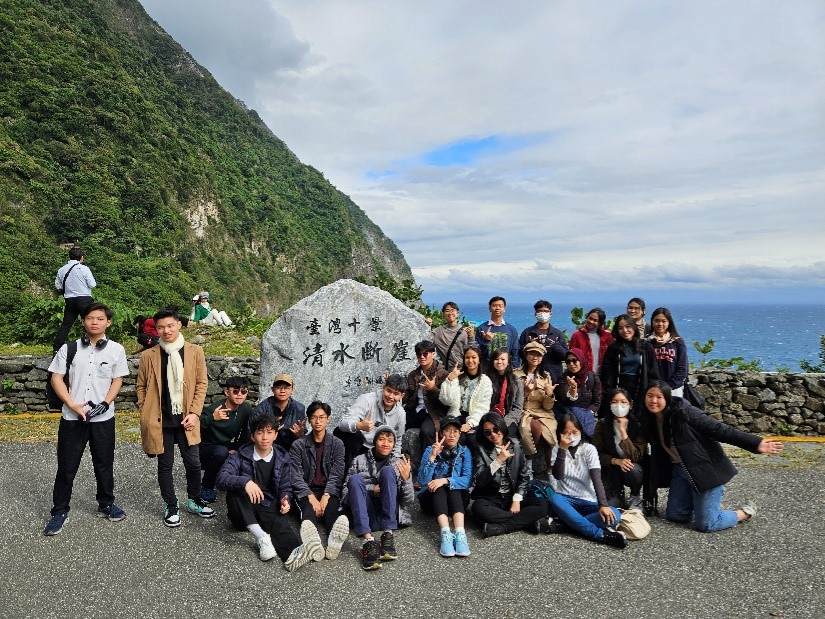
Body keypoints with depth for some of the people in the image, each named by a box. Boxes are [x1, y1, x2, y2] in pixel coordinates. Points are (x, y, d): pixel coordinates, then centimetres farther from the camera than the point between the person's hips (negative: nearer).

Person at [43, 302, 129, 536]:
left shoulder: (116, 350, 1)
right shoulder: (69, 348, 0)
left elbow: (117, 381, 4)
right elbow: (56, 378, 0)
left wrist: (105, 404, -11)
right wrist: (73, 405, -10)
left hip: (103, 418, 1)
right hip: (72, 417, 0)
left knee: (104, 463, 12)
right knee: (66, 465, 6)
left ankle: (106, 504, 28)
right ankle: (59, 511, 20)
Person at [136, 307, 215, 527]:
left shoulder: (195, 351, 0)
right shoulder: (148, 355, 0)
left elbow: (202, 383, 1)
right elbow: (141, 386, 7)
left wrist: (194, 413, -6)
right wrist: (146, 416, 0)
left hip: (185, 418, 0)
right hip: (161, 420, 0)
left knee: (193, 463, 7)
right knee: (165, 465, 10)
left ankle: (194, 501, 29)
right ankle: (171, 506, 26)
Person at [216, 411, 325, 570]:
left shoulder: (282, 459, 6)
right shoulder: (241, 456, -2)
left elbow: (285, 488, 13)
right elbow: (222, 478, -18)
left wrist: (285, 500, -12)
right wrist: (245, 481, -37)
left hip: (269, 509, 0)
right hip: (244, 514, 0)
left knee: (281, 523, -35)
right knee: (236, 486, -31)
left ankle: (294, 553, -70)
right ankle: (261, 538, -43)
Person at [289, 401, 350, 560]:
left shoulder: (337, 444, 8)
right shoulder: (298, 445, 6)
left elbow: (336, 475, -1)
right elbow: (296, 477, -3)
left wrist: (325, 496, -18)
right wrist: (311, 497, -18)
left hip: (329, 491, 1)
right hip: (306, 491, -1)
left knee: (331, 510, -32)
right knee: (310, 511, -34)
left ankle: (335, 540, -64)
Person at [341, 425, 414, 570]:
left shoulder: (399, 464, 15)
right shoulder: (360, 460, 15)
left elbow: (409, 500, 8)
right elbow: (345, 492, 8)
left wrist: (406, 479, -11)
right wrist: (371, 490, -7)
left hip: (389, 516, 0)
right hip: (367, 516, 1)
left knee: (388, 471, -21)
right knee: (355, 478, -25)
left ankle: (388, 536, -31)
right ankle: (367, 540, -42)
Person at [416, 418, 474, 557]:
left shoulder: (465, 452, -2)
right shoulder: (430, 450, -7)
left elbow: (467, 480, -15)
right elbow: (422, 481, -18)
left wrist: (445, 480, -31)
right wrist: (432, 456, -29)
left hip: (457, 498, 1)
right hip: (432, 498, -1)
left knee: (452, 487, -30)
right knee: (439, 489, -31)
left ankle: (460, 534, -47)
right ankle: (445, 534, -48)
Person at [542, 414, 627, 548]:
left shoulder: (589, 449, -2)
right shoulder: (557, 450, 1)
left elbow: (597, 479, -14)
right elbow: (558, 476, -15)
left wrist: (603, 504, -28)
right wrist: (562, 449, -23)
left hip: (588, 502, 1)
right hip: (566, 500, 0)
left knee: (614, 515, -27)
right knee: (554, 499, -35)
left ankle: (561, 524, -28)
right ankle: (600, 534, -35)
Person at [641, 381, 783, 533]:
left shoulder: (684, 412, -23)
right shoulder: (649, 420, -3)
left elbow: (719, 429, -23)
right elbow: (658, 450, 11)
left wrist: (756, 443, -27)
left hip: (705, 469, -7)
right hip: (680, 470, 7)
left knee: (705, 524, -5)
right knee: (674, 515, 11)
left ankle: (745, 512, 21)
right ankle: (708, 503, 34)